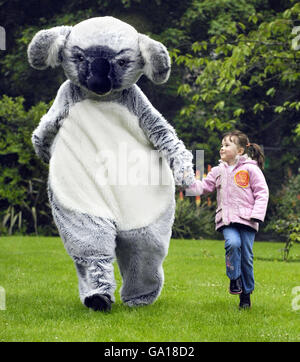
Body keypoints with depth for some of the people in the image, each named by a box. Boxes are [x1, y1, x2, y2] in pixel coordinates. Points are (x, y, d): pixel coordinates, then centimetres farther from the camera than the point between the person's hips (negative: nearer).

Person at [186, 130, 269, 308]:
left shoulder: (251, 169, 2)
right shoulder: (218, 171, 15)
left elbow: (262, 193, 1)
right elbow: (203, 186, 16)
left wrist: (257, 214, -10)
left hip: (246, 220, -2)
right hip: (226, 220, 2)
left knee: (247, 255, -1)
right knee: (233, 243, -26)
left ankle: (246, 294, 12)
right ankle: (234, 278, -7)